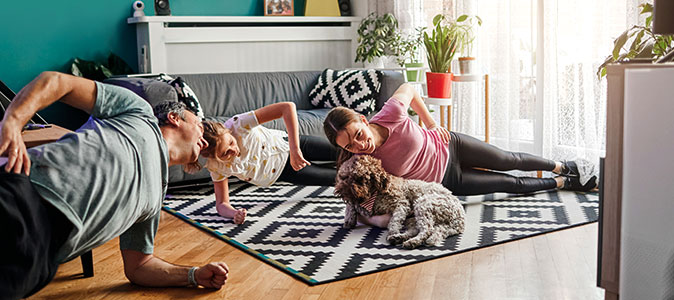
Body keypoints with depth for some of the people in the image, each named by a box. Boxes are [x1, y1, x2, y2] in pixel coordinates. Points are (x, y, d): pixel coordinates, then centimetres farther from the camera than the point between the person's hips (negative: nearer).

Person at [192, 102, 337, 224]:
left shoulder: (238, 124, -39)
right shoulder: (216, 166, -30)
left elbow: (288, 107, -45)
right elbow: (221, 204, -21)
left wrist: (295, 149, -50)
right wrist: (234, 213, -45)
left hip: (285, 144, -1)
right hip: (281, 172, 1)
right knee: (335, 176, 6)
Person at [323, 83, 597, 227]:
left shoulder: (390, 113, -34)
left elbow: (409, 90, -11)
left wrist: (431, 124, -6)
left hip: (447, 146, 0)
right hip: (446, 181, 0)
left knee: (510, 161, 22)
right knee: (510, 184, 12)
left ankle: (562, 166, 55)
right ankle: (564, 182, 43)